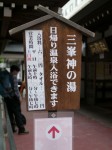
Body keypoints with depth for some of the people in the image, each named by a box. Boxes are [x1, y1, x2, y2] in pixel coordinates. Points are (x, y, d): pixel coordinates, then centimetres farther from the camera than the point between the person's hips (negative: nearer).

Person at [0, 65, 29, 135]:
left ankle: (12, 128, 19)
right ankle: (21, 129, -1)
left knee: (10, 113, 13)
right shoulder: (13, 76, -10)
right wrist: (19, 96, -8)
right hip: (13, 97, -7)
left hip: (6, 97, 7)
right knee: (17, 113, -2)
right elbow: (15, 88, -15)